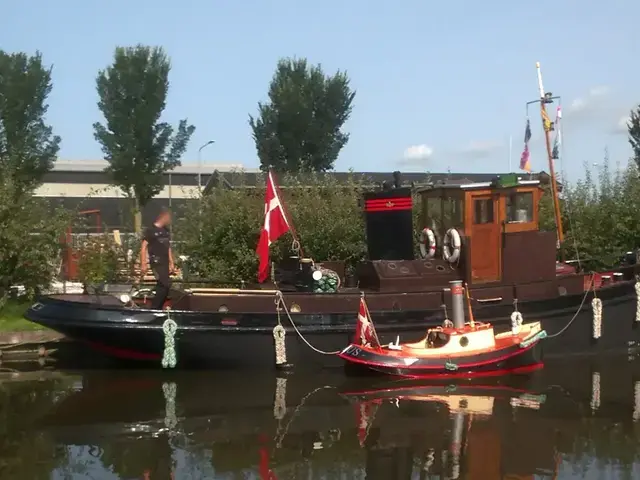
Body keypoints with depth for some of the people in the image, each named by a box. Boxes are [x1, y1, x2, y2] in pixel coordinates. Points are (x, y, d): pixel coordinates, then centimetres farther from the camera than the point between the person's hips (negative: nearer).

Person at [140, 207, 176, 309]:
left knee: (162, 286, 7)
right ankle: (154, 308, -11)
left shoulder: (166, 231, 15)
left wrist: (171, 263, 17)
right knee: (166, 285, -17)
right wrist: (143, 264, -16)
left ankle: (157, 309, 14)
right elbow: (144, 247, -9)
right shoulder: (151, 230, -6)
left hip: (165, 263, 8)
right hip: (156, 262, -8)